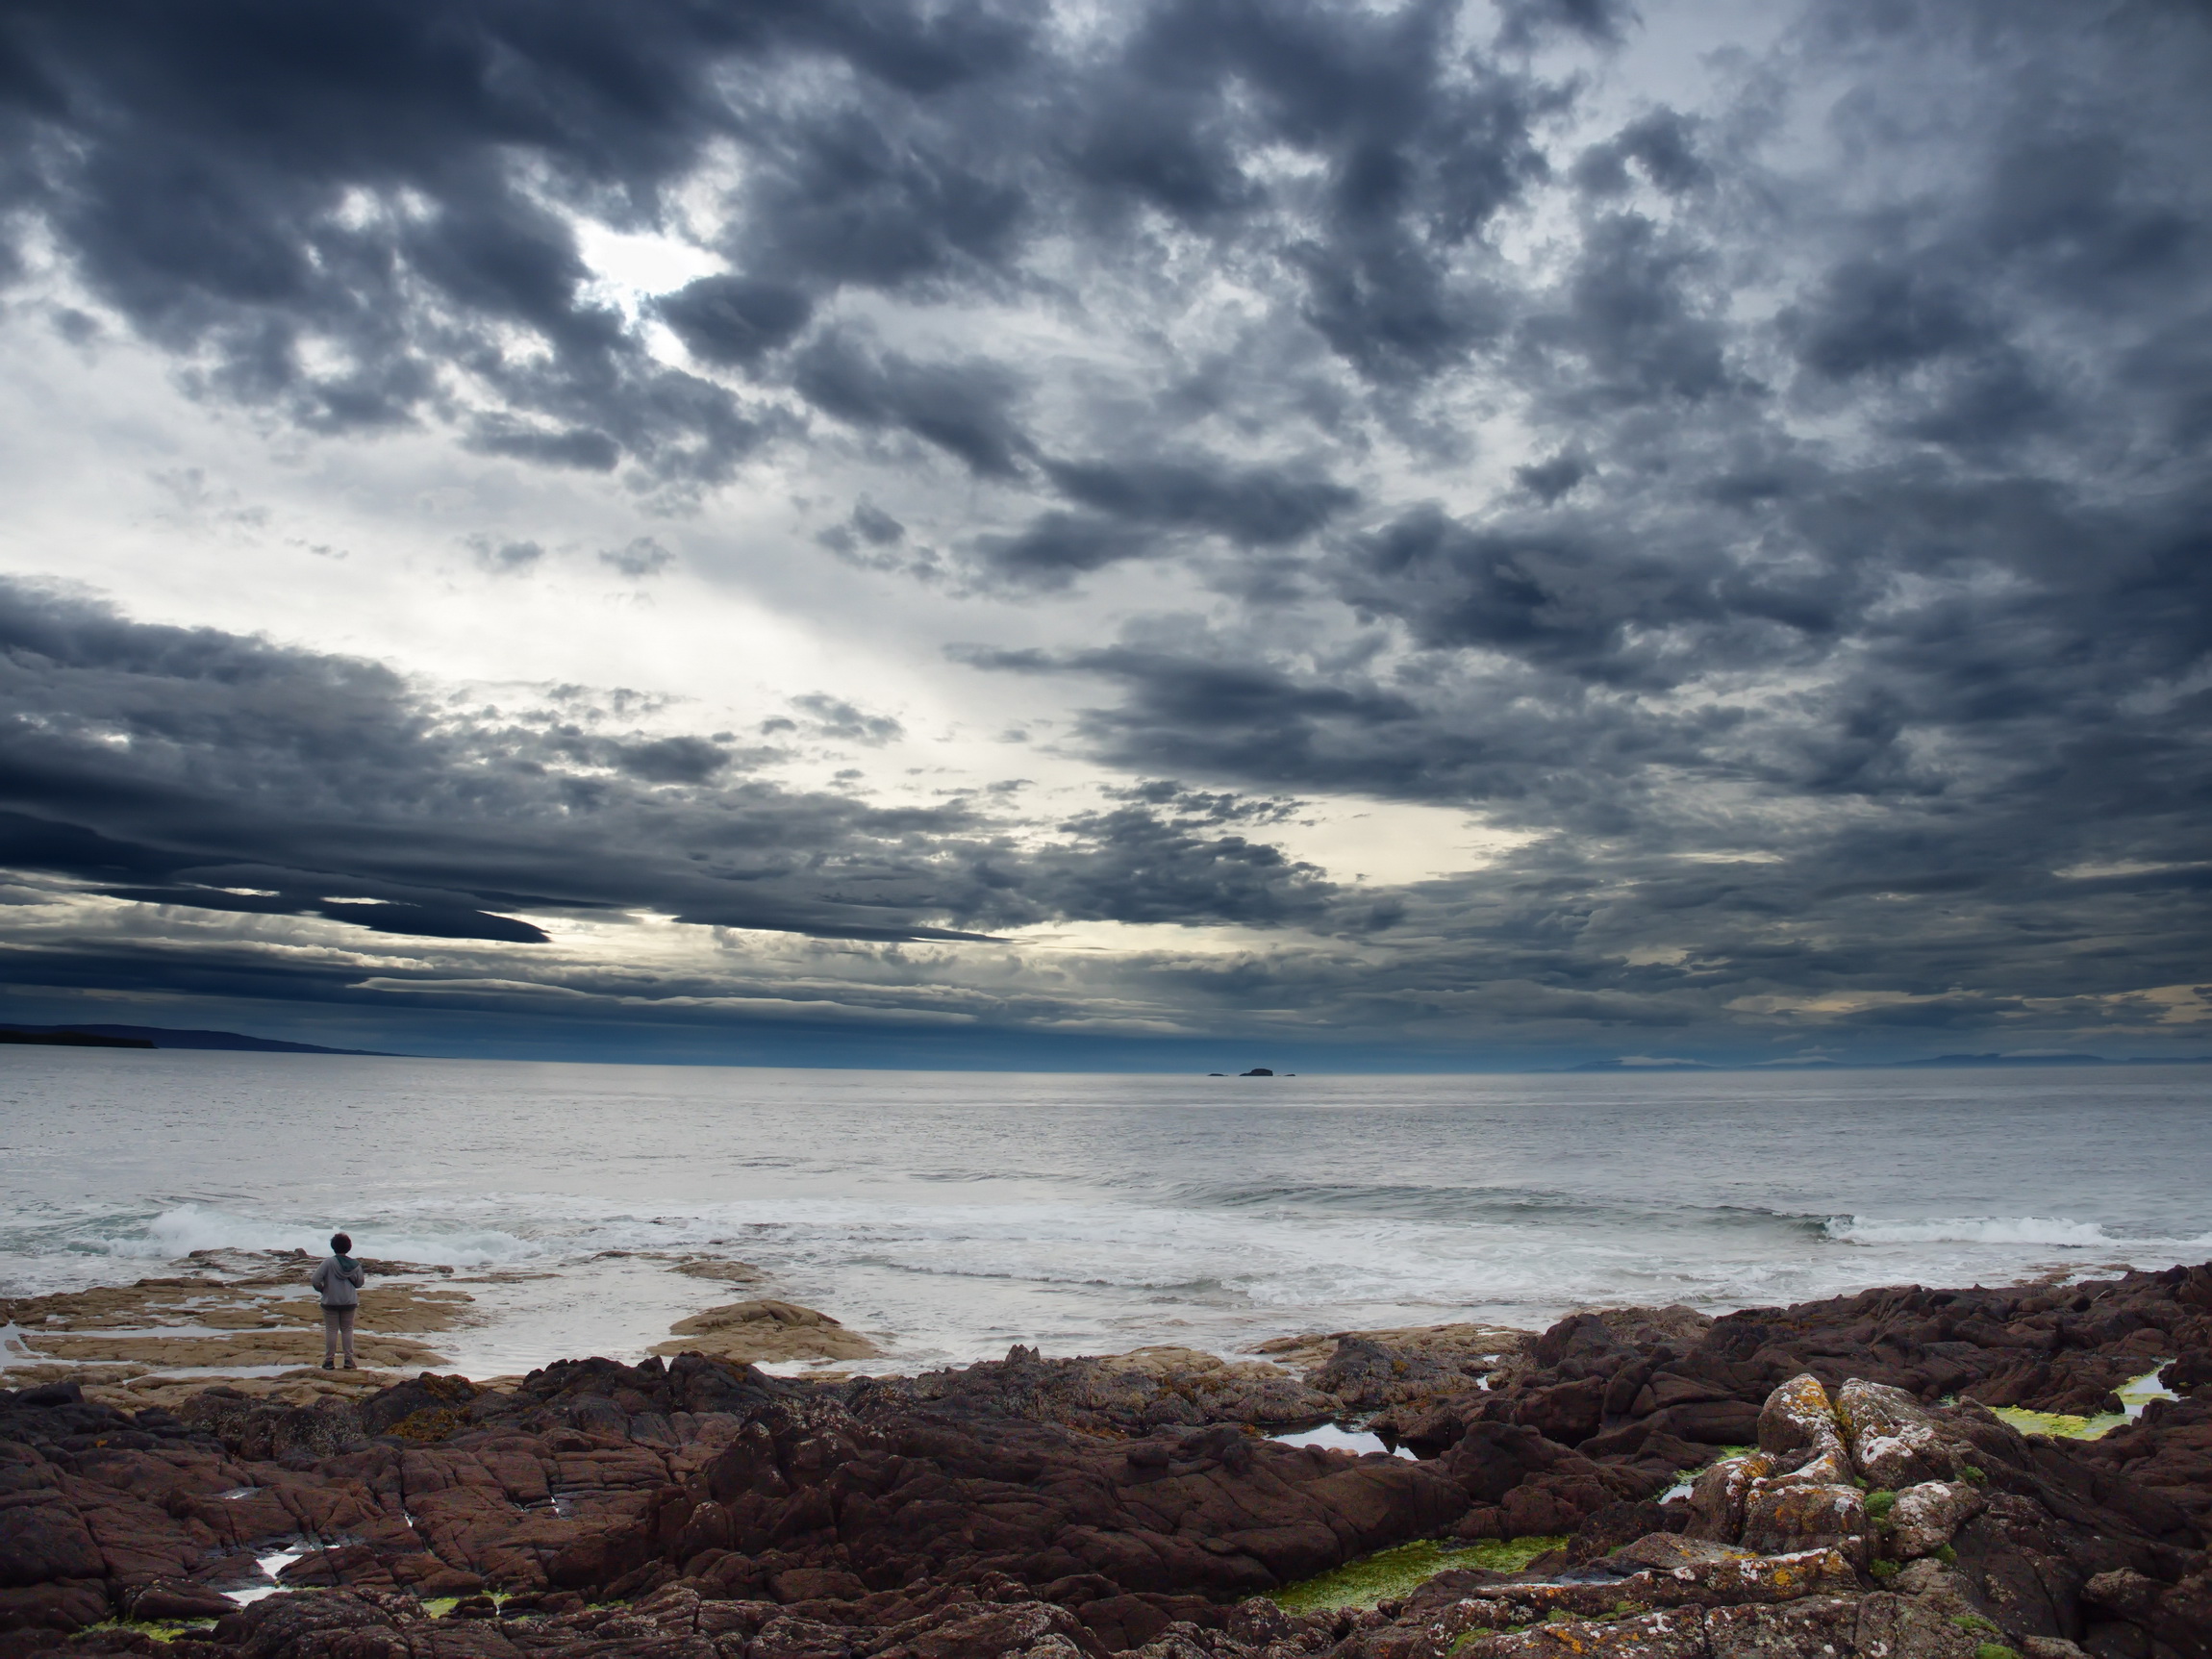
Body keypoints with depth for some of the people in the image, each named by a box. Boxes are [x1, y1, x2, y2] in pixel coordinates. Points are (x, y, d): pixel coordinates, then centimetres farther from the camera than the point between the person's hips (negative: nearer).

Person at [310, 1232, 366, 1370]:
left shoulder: (329, 1263, -13)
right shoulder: (355, 1264, -3)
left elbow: (315, 1280, -16)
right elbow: (359, 1283, 6)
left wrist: (321, 1289, 3)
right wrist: (362, 1273, 25)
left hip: (331, 1303, -2)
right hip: (350, 1302, 3)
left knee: (331, 1330, 6)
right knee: (347, 1330, 11)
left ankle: (329, 1360, 9)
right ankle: (349, 1359, 11)